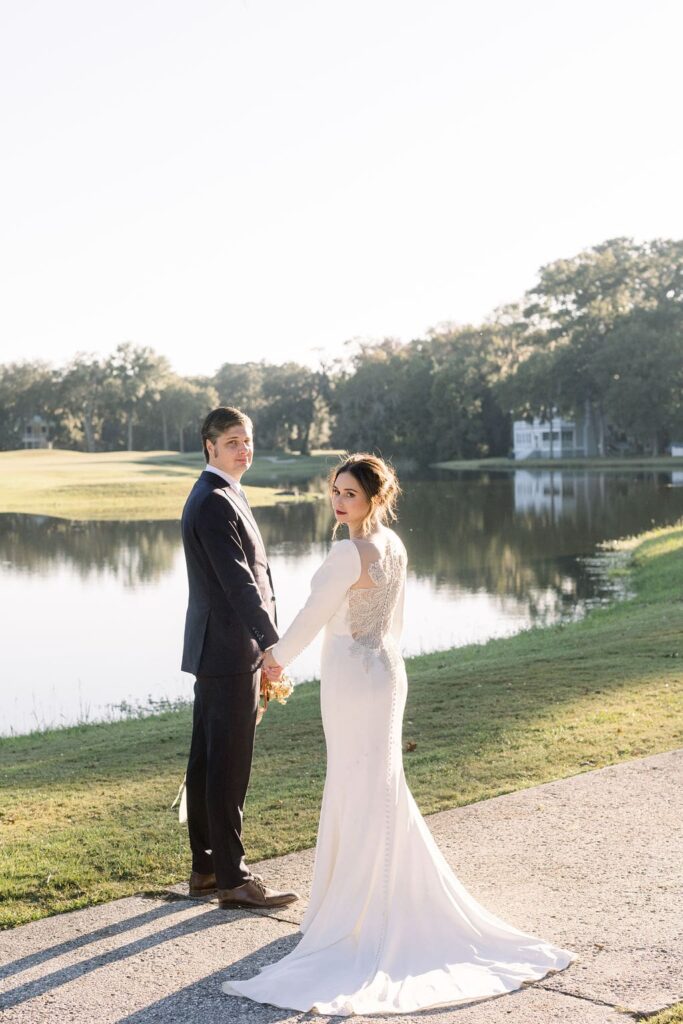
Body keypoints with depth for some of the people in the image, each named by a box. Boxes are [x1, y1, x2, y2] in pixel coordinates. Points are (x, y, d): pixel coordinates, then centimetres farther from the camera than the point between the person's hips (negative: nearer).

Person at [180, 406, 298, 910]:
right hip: (229, 653, -10)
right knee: (228, 766, -4)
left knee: (208, 762, 14)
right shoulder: (214, 503, -15)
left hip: (218, 653, 10)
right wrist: (272, 643, -25)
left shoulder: (223, 497, 17)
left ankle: (206, 869, 23)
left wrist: (263, 646, 20)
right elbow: (237, 582, -23)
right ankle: (232, 878, 3)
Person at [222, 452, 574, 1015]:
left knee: (363, 792, 1)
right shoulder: (395, 546, 7)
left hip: (352, 676, -8)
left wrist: (277, 658, 3)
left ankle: (367, 913, 11)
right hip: (386, 669, 8)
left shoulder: (349, 553, -20)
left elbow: (312, 617, -13)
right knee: (378, 788, 17)